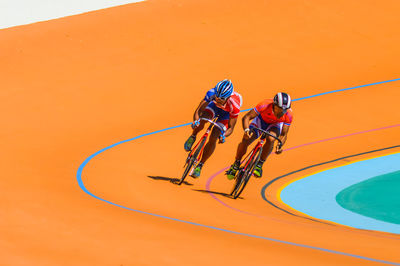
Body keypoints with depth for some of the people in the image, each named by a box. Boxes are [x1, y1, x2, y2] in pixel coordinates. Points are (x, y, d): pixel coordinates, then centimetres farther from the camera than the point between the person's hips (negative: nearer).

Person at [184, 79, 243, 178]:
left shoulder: (234, 105, -41)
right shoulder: (212, 93, -37)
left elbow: (231, 127, -29)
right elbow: (198, 111, -32)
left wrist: (223, 135, -49)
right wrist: (196, 120, -53)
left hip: (226, 114, -2)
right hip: (214, 107, 2)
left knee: (213, 138, -16)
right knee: (203, 118, -33)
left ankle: (199, 166, 2)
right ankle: (192, 137, -3)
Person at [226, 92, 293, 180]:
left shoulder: (288, 115, -32)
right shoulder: (265, 105, -37)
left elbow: (284, 134, -24)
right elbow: (246, 117, -31)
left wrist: (280, 145, -45)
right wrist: (246, 130, -51)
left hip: (274, 125, 0)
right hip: (261, 121, 0)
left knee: (271, 139, -34)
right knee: (245, 140, -21)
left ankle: (259, 165, -12)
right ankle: (236, 164, 7)